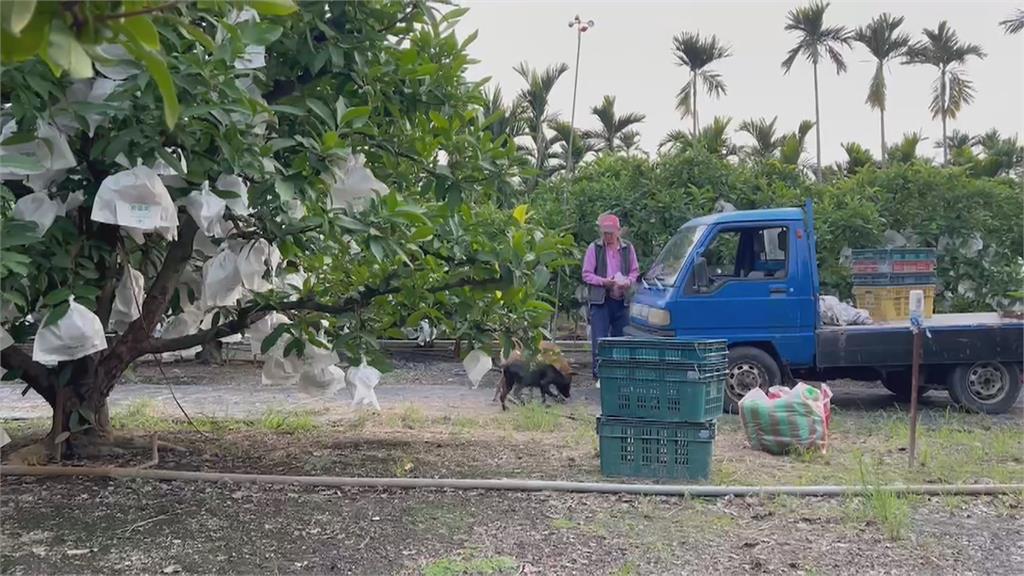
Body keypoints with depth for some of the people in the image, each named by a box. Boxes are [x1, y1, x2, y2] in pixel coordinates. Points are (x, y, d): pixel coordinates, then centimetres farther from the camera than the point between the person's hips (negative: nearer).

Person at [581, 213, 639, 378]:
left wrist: (628, 281, -8)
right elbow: (586, 274, 0)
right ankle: (599, 373, 0)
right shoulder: (594, 248, 0)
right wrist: (603, 281, -15)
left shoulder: (628, 248, 8)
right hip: (600, 300, -3)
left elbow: (635, 271, 13)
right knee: (599, 340, -6)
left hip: (622, 300, 3)